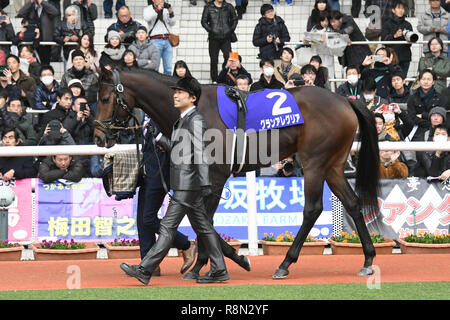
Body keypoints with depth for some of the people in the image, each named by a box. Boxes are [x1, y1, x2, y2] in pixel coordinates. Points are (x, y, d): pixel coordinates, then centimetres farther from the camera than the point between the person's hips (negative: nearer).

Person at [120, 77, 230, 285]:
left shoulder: (195, 120, -12)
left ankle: (145, 270, -11)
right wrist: (157, 135, 11)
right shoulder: (182, 120, 18)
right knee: (202, 227, 12)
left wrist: (204, 183, -25)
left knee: (168, 226, -10)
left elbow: (201, 154, -19)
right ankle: (219, 270, 16)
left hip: (189, 184, -10)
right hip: (183, 184, 10)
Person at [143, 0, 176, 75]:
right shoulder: (148, 9, 6)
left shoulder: (166, 9, 16)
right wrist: (158, 9, -24)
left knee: (168, 68, 1)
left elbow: (172, 23, 11)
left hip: (167, 40, 3)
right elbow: (146, 18, -15)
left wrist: (171, 13, -7)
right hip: (156, 41, -3)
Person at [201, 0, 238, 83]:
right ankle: (214, 80, 11)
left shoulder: (228, 7, 9)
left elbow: (234, 19, 17)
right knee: (214, 60, 3)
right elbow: (204, 21, 5)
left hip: (226, 38, 1)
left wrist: (231, 30, 6)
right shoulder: (208, 7, 4)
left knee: (228, 57, -11)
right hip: (214, 39, -1)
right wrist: (211, 31, -5)